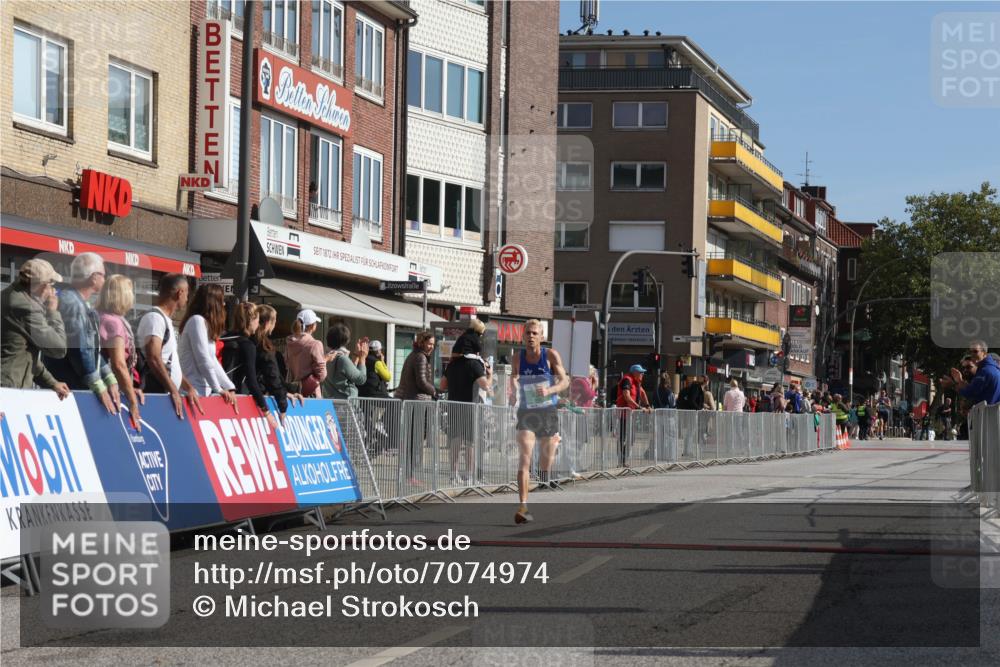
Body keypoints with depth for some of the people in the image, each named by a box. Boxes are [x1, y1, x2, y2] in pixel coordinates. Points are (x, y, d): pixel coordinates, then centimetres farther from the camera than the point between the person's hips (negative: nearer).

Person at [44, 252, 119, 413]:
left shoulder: (83, 305, 15)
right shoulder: (71, 303, -15)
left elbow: (94, 349, 19)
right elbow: (79, 351, -20)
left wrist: (111, 382, 11)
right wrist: (100, 388, -18)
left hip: (81, 389, 9)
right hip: (67, 390, -9)